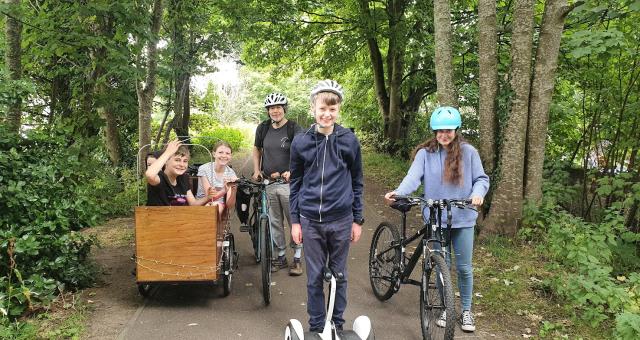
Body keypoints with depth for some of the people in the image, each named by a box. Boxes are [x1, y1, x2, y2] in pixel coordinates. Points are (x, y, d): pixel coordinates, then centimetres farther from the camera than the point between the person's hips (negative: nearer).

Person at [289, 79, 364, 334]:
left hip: (341, 220, 0)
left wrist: (357, 220, 4)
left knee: (339, 275, 12)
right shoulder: (301, 142, -1)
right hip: (311, 221, 0)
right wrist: (295, 220, 4)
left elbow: (357, 183, 5)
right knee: (315, 277, 9)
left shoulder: (349, 140, -2)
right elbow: (295, 184, 6)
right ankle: (316, 327, 24)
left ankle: (337, 325, 28)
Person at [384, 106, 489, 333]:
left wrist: (477, 193, -22)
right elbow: (413, 177, -15)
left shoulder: (468, 152, -3)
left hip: (463, 218, 0)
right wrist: (398, 193, -34)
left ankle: (466, 310, 27)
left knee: (463, 267, 7)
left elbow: (481, 178, -1)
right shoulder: (425, 153, -4)